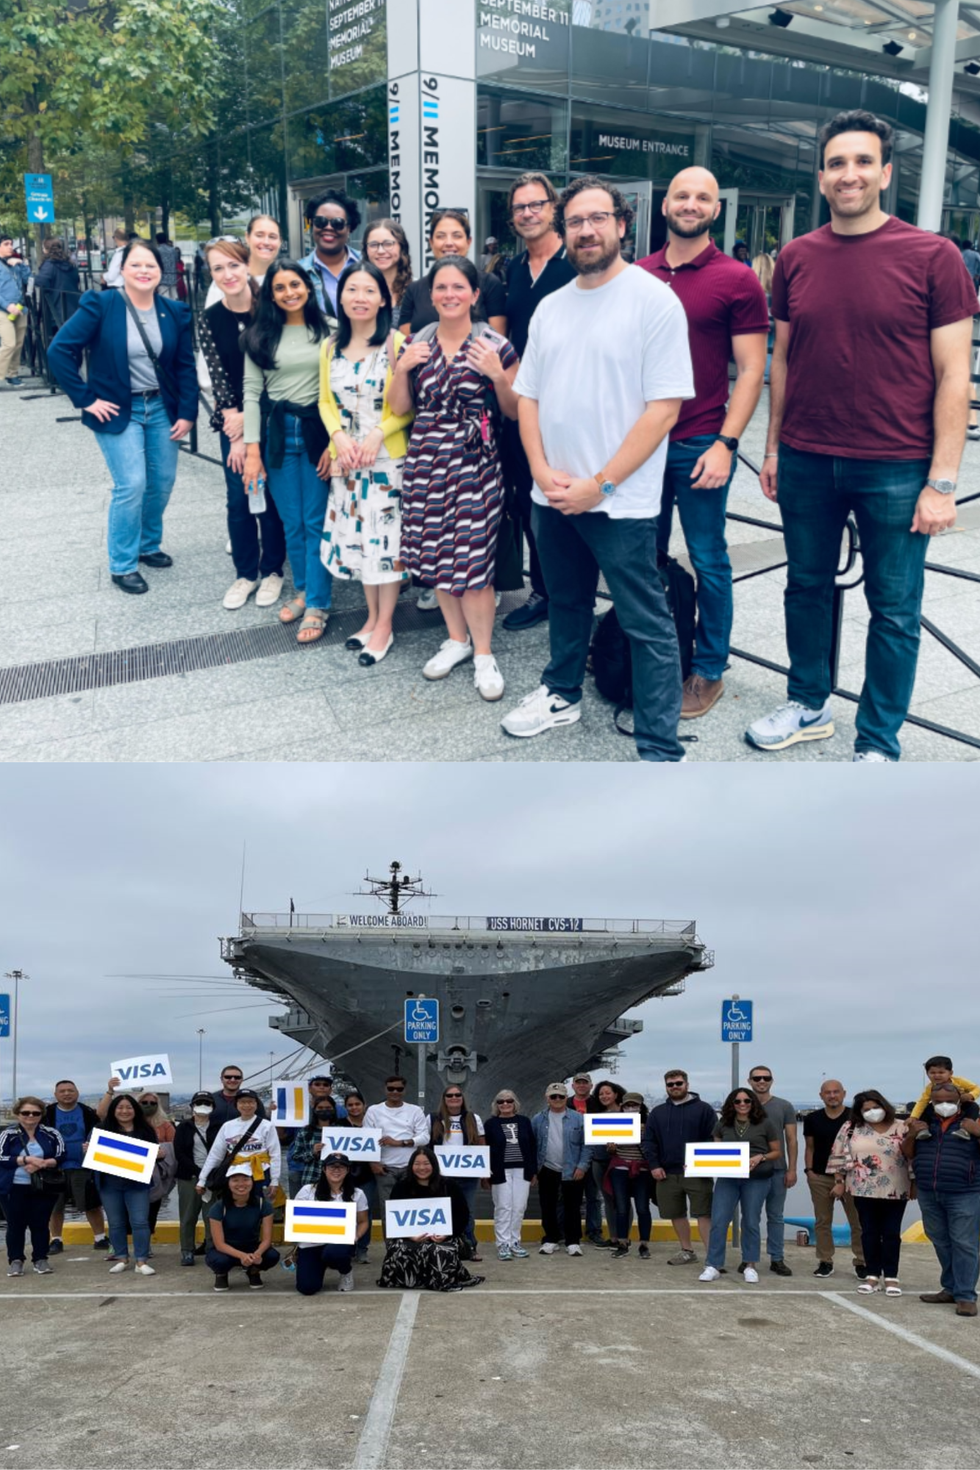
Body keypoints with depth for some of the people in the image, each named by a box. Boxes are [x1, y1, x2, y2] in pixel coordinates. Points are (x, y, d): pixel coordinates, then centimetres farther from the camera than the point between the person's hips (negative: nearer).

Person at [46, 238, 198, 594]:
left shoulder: (174, 312, 0)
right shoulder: (100, 306, -13)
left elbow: (185, 365, 6)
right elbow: (59, 351, -14)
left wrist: (187, 413, -1)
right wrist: (86, 399, -14)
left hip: (161, 407, 5)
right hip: (118, 411, -5)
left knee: (163, 481, 9)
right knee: (131, 485, -10)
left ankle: (148, 545, 33)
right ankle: (122, 565, 4)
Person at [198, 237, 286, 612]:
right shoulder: (209, 320, -1)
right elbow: (218, 376, -3)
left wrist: (247, 419, -13)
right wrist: (236, 436, -8)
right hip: (233, 420, 2)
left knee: (271, 496, 5)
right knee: (238, 499, 6)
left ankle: (272, 570, 21)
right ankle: (246, 573, 20)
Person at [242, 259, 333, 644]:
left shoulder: (327, 332, -2)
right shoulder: (261, 335, 4)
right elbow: (251, 392, 2)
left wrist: (335, 442, -8)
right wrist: (252, 450, -4)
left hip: (318, 431, -2)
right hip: (278, 432, 2)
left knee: (316, 522, 0)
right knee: (291, 522, 9)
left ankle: (317, 605, 6)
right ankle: (302, 591, 26)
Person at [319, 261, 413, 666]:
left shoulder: (396, 343, -8)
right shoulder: (330, 347, 7)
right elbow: (326, 401, 10)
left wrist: (377, 435, -20)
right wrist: (339, 437, -8)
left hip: (388, 456, -5)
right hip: (346, 458, 5)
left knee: (386, 536, 0)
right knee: (356, 535, 11)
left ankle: (385, 625, 11)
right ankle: (371, 617, 25)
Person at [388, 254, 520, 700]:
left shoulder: (495, 348, -1)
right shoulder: (417, 346, 9)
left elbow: (514, 412, 2)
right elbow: (399, 408, 11)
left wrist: (498, 375, -15)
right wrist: (402, 368, -4)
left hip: (474, 461, -4)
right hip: (426, 458, 4)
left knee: (471, 561, -9)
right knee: (436, 557, 9)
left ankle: (483, 653, 5)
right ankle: (457, 639, 27)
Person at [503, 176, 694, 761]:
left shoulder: (654, 300, -9)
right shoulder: (551, 307, 11)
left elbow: (665, 406, -14)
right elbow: (529, 396, 13)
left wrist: (600, 484, -17)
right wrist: (543, 472, -4)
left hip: (620, 501, -6)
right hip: (552, 495, 6)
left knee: (647, 624, -2)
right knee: (567, 604, 22)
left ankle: (662, 752, 3)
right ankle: (562, 694, 42)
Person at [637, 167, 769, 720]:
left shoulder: (738, 281, -5)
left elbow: (751, 371, -7)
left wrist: (726, 444, -15)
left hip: (701, 445, -4)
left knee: (707, 560, 4)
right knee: (647, 555, 14)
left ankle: (709, 669, 17)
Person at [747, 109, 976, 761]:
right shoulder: (796, 259, 4)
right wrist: (773, 448, 11)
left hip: (896, 470, -3)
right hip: (807, 463, 4)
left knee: (894, 610, 5)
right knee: (806, 587, 16)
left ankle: (879, 744, 19)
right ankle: (809, 707, 35)